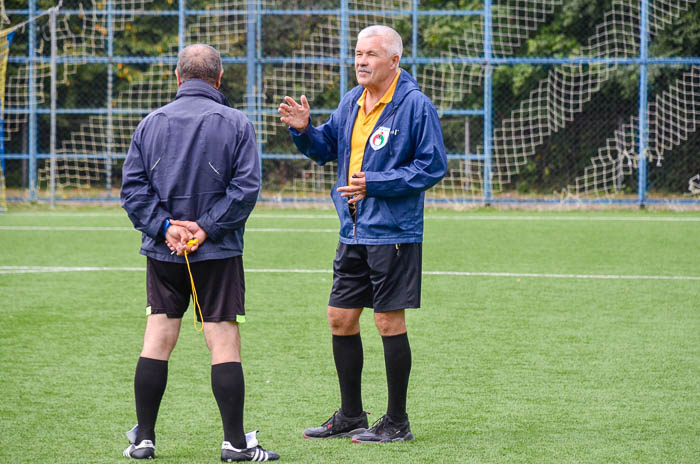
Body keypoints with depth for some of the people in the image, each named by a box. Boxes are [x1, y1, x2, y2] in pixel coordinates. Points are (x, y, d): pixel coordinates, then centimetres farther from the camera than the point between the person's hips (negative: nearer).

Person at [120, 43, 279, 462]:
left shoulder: (152, 123, 6)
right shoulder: (236, 123, -2)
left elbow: (133, 185, 1)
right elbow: (247, 186, -11)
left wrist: (164, 226, -5)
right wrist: (207, 228, -10)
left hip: (163, 254, 3)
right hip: (219, 254, -3)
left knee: (157, 341, 7)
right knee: (224, 343, -1)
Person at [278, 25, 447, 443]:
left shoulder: (416, 105, -11)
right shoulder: (352, 102, 11)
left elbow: (433, 166, -14)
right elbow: (326, 148, 21)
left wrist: (374, 184, -19)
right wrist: (304, 129, -1)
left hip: (393, 233, -7)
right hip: (353, 233, 8)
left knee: (390, 321, -4)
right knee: (341, 319, 9)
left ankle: (397, 422, 6)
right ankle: (350, 417, 21)